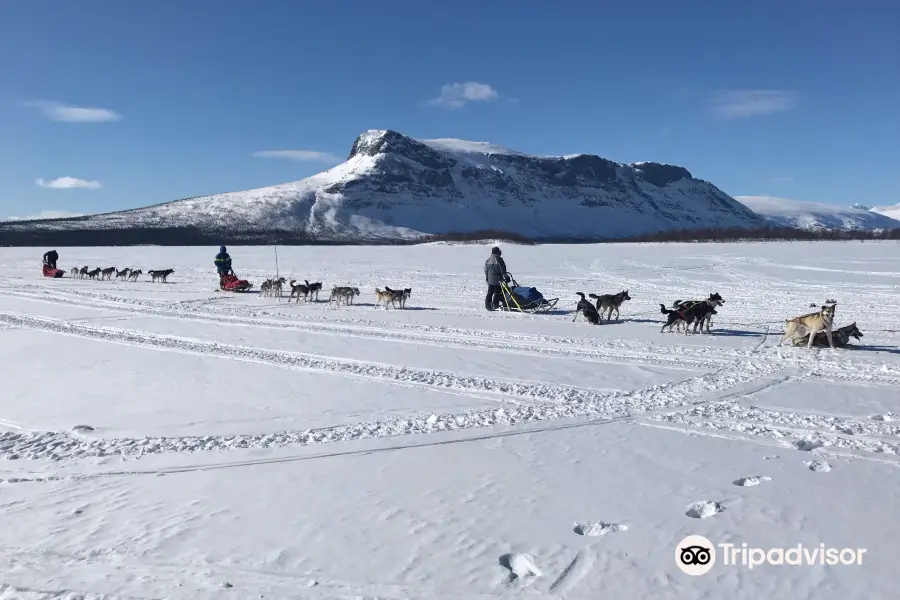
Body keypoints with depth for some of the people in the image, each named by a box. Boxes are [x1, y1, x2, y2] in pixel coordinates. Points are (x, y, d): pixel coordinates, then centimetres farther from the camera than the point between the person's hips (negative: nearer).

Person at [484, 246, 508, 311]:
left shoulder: (488, 259, 9)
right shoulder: (498, 259, -13)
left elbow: (486, 269, 14)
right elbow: (503, 269, -12)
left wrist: (487, 277, 24)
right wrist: (506, 276, -4)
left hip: (490, 279, 7)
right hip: (497, 279, -7)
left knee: (490, 292, 12)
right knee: (498, 292, 2)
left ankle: (488, 305, 13)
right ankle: (495, 305, -1)